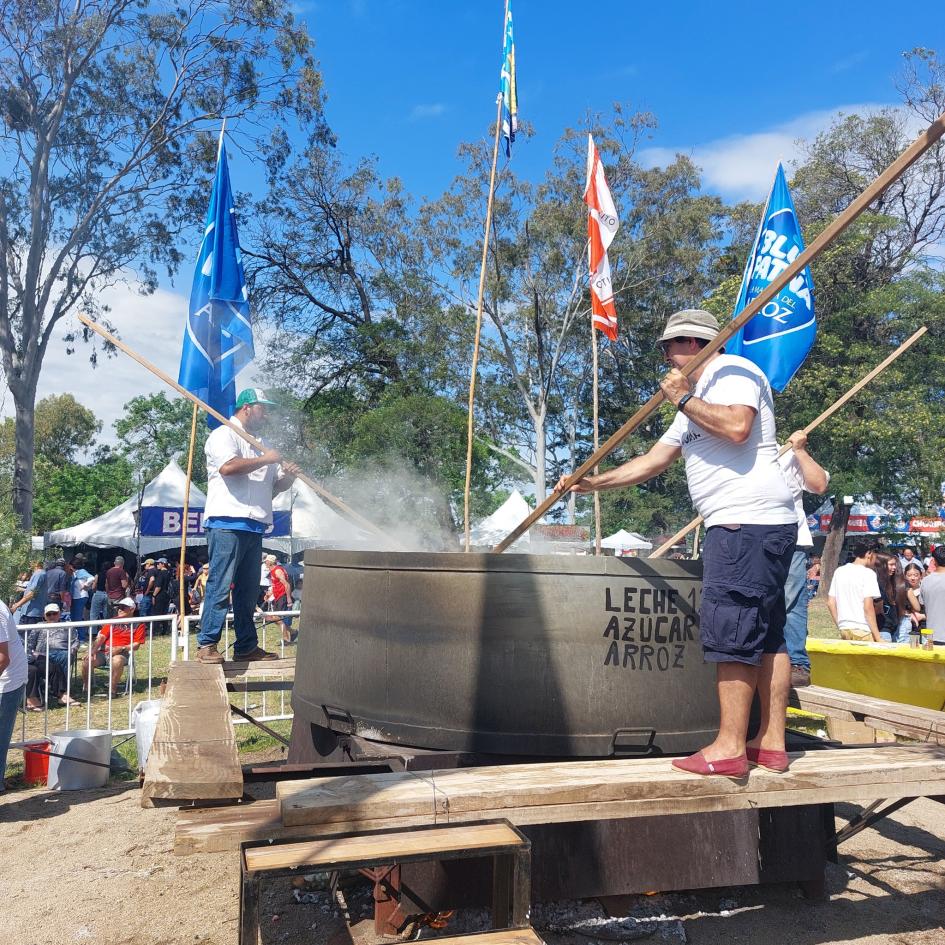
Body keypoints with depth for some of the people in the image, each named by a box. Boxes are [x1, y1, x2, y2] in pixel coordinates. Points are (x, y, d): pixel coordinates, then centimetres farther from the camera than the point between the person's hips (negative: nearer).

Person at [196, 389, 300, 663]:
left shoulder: (258, 444, 26)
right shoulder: (224, 434, 0)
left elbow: (273, 485, 29)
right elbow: (228, 466, -20)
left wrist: (288, 478, 7)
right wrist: (265, 459, -10)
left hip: (254, 526, 8)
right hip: (228, 523, -8)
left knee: (248, 589, 10)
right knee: (220, 585, -9)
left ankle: (246, 646, 15)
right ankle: (206, 644, -4)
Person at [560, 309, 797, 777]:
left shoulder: (733, 370, -2)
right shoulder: (698, 400, 27)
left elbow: (737, 427, -22)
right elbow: (652, 461, 27)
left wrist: (683, 400, -9)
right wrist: (594, 482, 22)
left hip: (747, 521, -11)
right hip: (758, 527, 11)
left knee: (730, 631, -11)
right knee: (766, 634, 9)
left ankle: (729, 748, -8)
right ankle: (772, 742, 14)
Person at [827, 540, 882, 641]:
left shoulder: (839, 571, 9)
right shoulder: (868, 573, -9)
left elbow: (830, 603, 10)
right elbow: (868, 607, -14)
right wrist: (878, 637, -10)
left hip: (844, 629, 6)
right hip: (863, 631, -6)